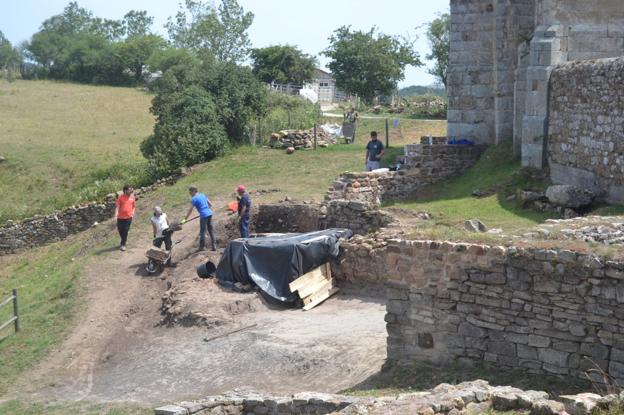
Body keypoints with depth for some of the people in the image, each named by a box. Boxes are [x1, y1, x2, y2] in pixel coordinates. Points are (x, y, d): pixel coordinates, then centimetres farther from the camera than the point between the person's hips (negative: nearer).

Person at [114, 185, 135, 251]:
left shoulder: (132, 197, 1)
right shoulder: (121, 197, -8)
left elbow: (134, 206, 15)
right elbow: (117, 206, -9)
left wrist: (133, 212, 2)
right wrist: (116, 215, -19)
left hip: (128, 217, 1)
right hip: (121, 217, -1)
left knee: (126, 231, 0)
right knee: (120, 230, 9)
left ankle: (123, 244, 11)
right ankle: (124, 240, 35)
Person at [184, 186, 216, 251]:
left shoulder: (194, 199, -6)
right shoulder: (202, 195, 15)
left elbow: (190, 210, -7)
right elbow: (210, 204, 19)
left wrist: (185, 219, -2)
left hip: (204, 215, -7)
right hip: (209, 213, 7)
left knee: (202, 232, 3)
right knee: (211, 230, 12)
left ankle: (202, 247, 8)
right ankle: (214, 246, 11)